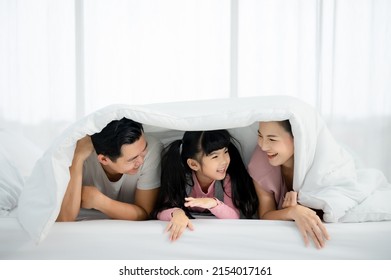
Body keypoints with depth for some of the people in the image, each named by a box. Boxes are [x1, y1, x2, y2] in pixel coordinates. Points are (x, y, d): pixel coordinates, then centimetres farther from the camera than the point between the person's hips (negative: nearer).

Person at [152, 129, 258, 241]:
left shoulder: (229, 177, -20)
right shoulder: (180, 177, -21)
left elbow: (234, 218, -24)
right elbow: (161, 212, -23)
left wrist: (214, 204, -44)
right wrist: (176, 212, -46)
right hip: (189, 229, 0)